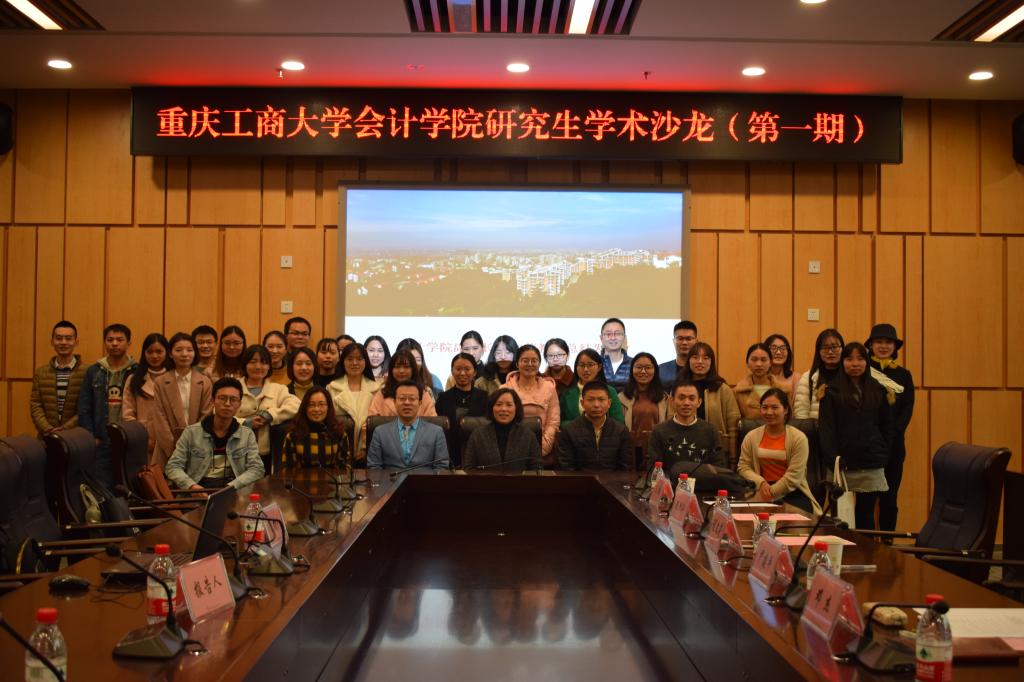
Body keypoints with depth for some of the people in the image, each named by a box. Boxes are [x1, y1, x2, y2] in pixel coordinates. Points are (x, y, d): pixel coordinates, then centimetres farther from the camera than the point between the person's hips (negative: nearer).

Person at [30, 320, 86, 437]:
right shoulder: (40, 372, 11)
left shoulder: (86, 372, -2)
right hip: (47, 437, 3)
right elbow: (35, 406, 5)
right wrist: (48, 430, -10)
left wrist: (65, 429, -16)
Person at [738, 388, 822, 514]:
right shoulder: (751, 437, 8)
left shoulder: (798, 438, -3)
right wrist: (761, 483, -15)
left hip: (792, 493, -1)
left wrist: (771, 492, -14)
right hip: (761, 494, 1)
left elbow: (794, 475, -8)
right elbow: (743, 467, 4)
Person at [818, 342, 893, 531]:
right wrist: (833, 459, -15)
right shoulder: (832, 391, 1)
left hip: (872, 466, 2)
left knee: (866, 516, 6)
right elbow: (826, 428, -5)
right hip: (843, 465, -2)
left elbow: (887, 426, 13)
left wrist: (883, 454, 2)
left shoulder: (878, 391, 10)